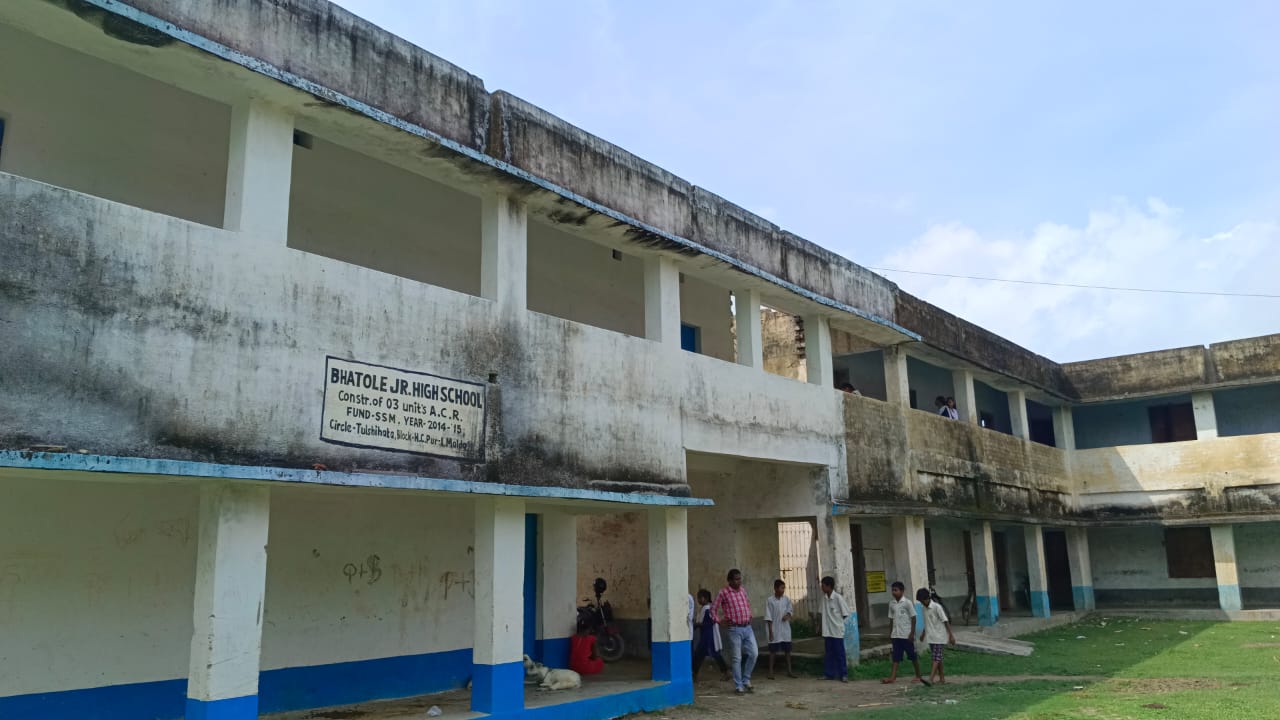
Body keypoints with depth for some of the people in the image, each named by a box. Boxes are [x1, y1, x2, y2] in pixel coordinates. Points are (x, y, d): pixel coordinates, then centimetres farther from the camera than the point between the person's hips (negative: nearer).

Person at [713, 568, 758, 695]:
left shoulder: (743, 591, 11)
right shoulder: (723, 592, -5)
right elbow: (714, 609, -1)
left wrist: (749, 616, 14)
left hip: (748, 628, 5)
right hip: (735, 629, -5)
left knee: (754, 653, -1)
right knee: (736, 658, 0)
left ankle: (746, 680, 17)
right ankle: (738, 686, 9)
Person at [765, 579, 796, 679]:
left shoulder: (787, 599, 1)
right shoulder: (770, 601, -10)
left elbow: (790, 610, 11)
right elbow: (768, 618, -9)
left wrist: (788, 615, -13)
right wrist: (770, 632, -11)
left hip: (785, 630, 4)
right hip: (775, 630, -4)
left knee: (787, 650, 8)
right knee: (772, 651, 3)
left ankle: (789, 671, 18)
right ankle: (771, 672, 10)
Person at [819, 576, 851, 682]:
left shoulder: (838, 598, -14)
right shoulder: (824, 598, 4)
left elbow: (845, 613, -9)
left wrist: (837, 621, -3)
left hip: (837, 631, -6)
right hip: (827, 631, 6)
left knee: (840, 653, 1)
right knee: (828, 653, 10)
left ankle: (844, 674, 8)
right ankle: (828, 674, 17)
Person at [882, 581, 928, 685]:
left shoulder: (907, 603, -10)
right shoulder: (891, 603, 6)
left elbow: (913, 618, -9)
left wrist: (912, 633, -13)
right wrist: (890, 632, 11)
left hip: (907, 634, -5)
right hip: (896, 634, 5)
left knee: (913, 656, 6)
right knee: (896, 656, 2)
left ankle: (918, 676, 18)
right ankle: (893, 677, -2)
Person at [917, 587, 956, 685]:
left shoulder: (937, 607, -15)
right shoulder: (925, 608, 7)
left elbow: (946, 621, -15)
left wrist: (951, 635, -16)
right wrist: (923, 633, 26)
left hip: (938, 637, -8)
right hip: (930, 637, 8)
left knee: (936, 658, -10)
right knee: (937, 658, 11)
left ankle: (930, 679, -18)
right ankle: (942, 678, 17)